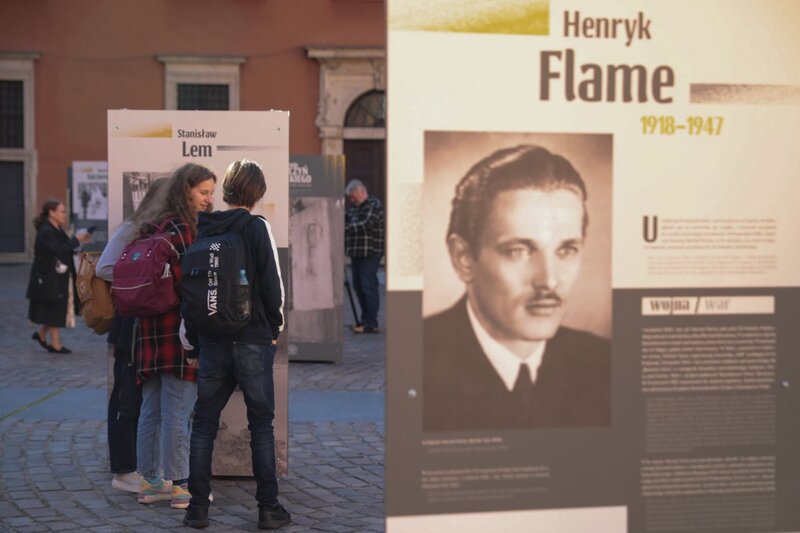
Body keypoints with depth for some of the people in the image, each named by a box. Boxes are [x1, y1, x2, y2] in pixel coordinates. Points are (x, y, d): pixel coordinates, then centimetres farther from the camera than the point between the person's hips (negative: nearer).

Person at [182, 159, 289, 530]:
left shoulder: (201, 229, 3)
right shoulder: (256, 227, -8)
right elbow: (272, 283, -10)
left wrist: (194, 338, 14)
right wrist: (274, 328, 4)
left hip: (212, 342, 3)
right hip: (253, 341, -3)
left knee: (204, 424, 11)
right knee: (261, 424, 5)